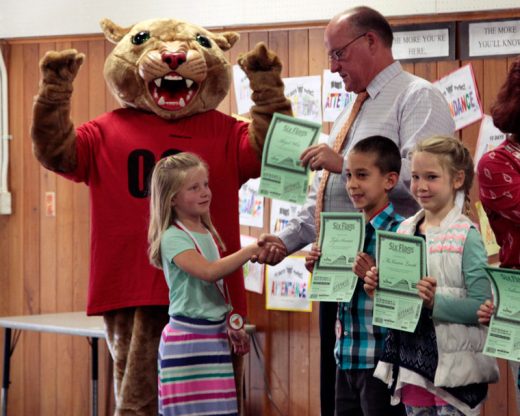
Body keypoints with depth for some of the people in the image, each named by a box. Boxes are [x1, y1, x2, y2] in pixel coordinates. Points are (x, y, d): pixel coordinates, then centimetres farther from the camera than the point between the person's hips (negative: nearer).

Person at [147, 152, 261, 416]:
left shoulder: (210, 233, 12)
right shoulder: (173, 238, -12)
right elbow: (209, 271, -28)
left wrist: (232, 325, 16)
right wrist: (250, 250, -27)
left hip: (215, 336, 7)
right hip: (186, 338, -7)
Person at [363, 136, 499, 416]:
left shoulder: (466, 237, -9)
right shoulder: (404, 231, 10)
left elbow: (482, 306, -16)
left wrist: (436, 301, -26)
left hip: (454, 369, -6)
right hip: (411, 363, 6)